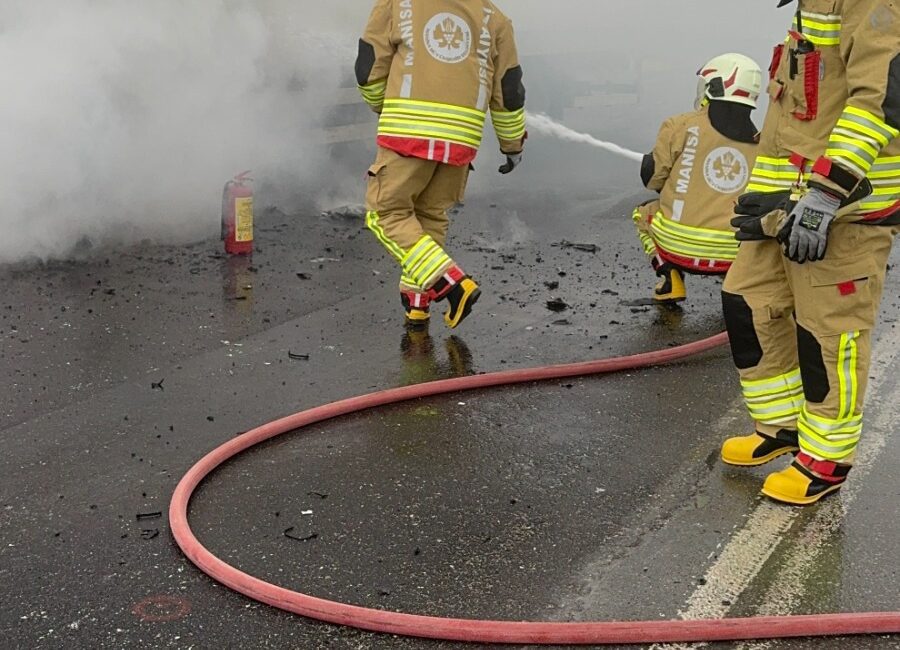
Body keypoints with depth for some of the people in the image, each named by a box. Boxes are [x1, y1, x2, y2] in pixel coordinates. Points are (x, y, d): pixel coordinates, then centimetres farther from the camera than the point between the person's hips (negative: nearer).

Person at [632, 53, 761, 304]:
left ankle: (670, 279, 9)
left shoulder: (681, 126, -5)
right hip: (736, 255, 3)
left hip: (677, 246, -3)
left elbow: (652, 178, 2)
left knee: (644, 212, 28)